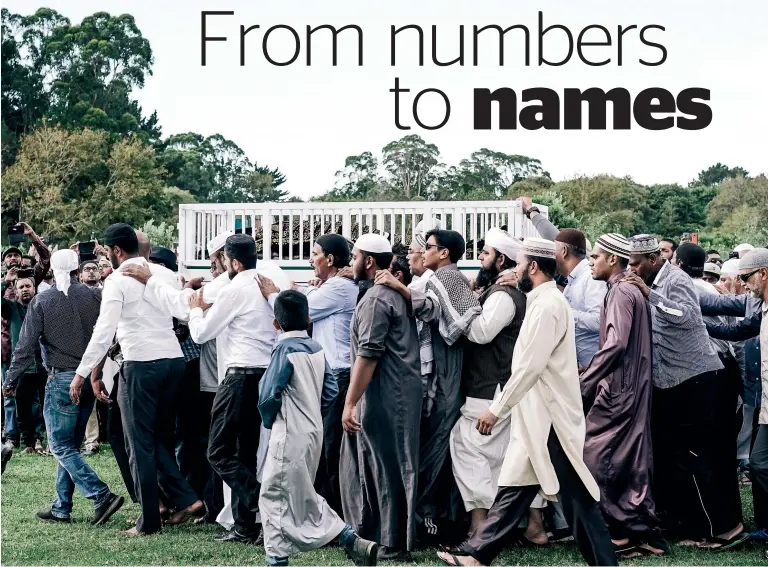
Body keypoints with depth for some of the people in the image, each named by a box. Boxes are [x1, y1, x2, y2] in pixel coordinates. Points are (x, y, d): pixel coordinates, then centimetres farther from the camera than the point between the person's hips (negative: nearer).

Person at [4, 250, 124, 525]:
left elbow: (26, 347, -4)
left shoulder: (41, 302, -6)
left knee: (62, 446, 1)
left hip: (62, 380, -4)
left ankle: (102, 496, -13)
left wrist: (11, 379, 6)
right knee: (71, 445, 14)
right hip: (91, 378, 5)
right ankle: (61, 508, 18)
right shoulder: (95, 296, 0)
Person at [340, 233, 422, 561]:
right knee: (365, 462, 16)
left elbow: (368, 355, -20)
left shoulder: (376, 299, -14)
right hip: (395, 391, 10)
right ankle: (366, 531, 24)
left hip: (384, 395, -10)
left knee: (386, 467, -3)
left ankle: (393, 544, 5)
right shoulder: (394, 293, 17)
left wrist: (350, 402, -19)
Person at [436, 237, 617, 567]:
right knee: (513, 487, 9)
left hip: (549, 417, -10)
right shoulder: (542, 302, 15)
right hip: (536, 416, 10)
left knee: (575, 496, -2)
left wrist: (496, 410, -19)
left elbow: (530, 367, -22)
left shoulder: (547, 304, -17)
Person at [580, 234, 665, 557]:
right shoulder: (630, 291, 17)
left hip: (617, 389, -10)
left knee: (597, 458, -6)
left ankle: (620, 535, -2)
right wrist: (594, 377, 18)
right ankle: (645, 533, 14)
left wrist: (583, 383, -19)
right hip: (629, 388, 10)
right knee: (630, 461, 11)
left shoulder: (620, 292, -13)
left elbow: (616, 343, -24)